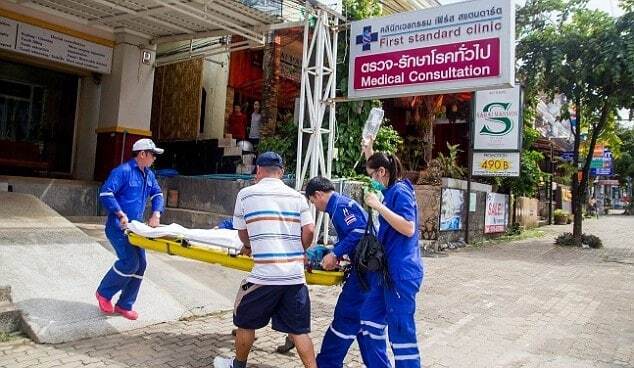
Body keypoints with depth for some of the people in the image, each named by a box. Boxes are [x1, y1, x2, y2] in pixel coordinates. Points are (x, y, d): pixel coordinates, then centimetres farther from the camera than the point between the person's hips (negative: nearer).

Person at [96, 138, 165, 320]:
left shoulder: (149, 175, 10)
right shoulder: (123, 171, -15)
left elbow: (157, 194, 14)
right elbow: (105, 193, -21)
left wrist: (156, 213, -4)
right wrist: (121, 214, -24)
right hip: (118, 226, -8)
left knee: (140, 265, 4)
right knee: (129, 261, -17)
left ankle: (124, 305, 16)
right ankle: (104, 293, 7)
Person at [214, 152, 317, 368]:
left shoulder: (246, 194, 1)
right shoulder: (296, 196, 7)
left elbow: (243, 232, 12)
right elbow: (309, 231, 0)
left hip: (265, 274, -3)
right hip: (295, 275, 3)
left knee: (245, 321, 20)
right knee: (298, 329, 12)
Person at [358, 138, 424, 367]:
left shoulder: (401, 192, -15)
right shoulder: (390, 190, 11)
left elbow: (409, 229, -26)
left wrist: (379, 206, -25)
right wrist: (368, 151, 26)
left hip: (402, 272, -10)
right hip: (389, 269, 10)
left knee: (400, 328, -3)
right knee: (370, 316, 17)